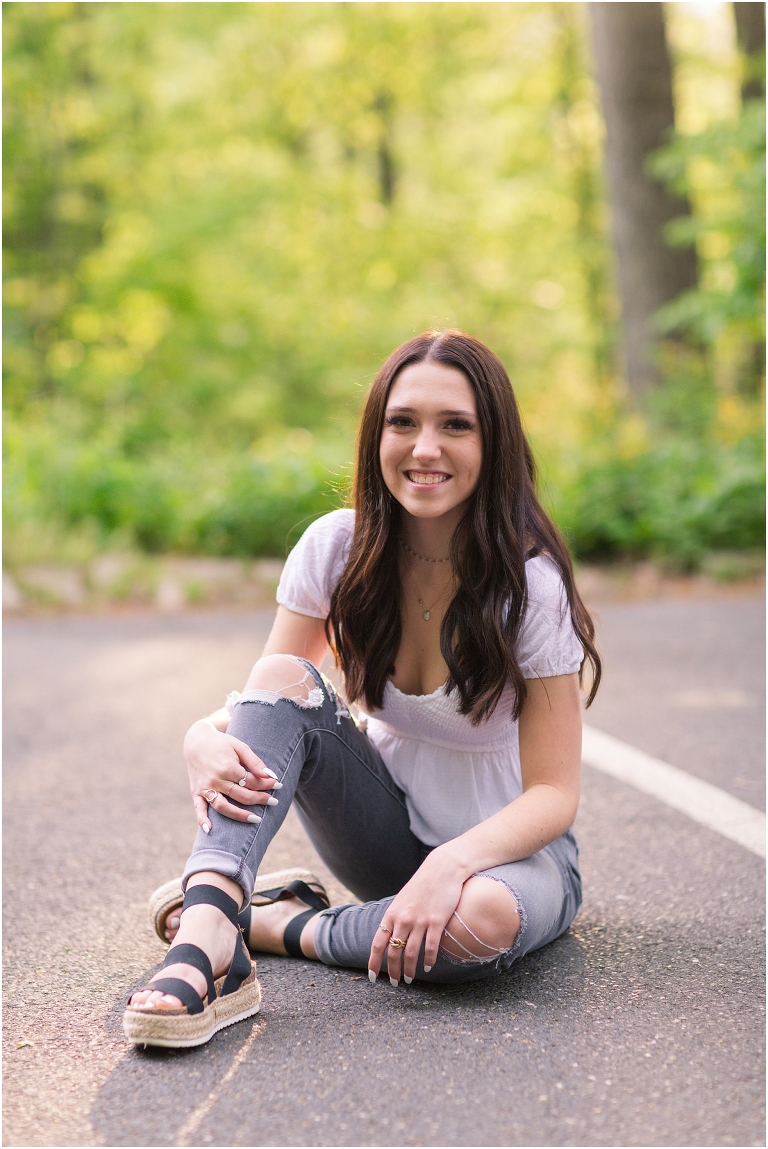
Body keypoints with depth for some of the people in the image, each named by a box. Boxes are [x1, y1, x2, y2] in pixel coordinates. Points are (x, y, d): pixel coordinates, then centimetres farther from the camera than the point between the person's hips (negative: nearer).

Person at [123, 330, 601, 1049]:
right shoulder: (337, 548, -10)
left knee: (483, 919, -39)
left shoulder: (530, 583, -20)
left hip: (507, 847, -3)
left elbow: (555, 794, -19)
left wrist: (451, 864, -37)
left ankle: (277, 923, -14)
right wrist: (205, 737, -32)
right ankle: (204, 943, -38)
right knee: (285, 679, -23)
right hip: (389, 831, 3)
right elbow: (262, 703, -8)